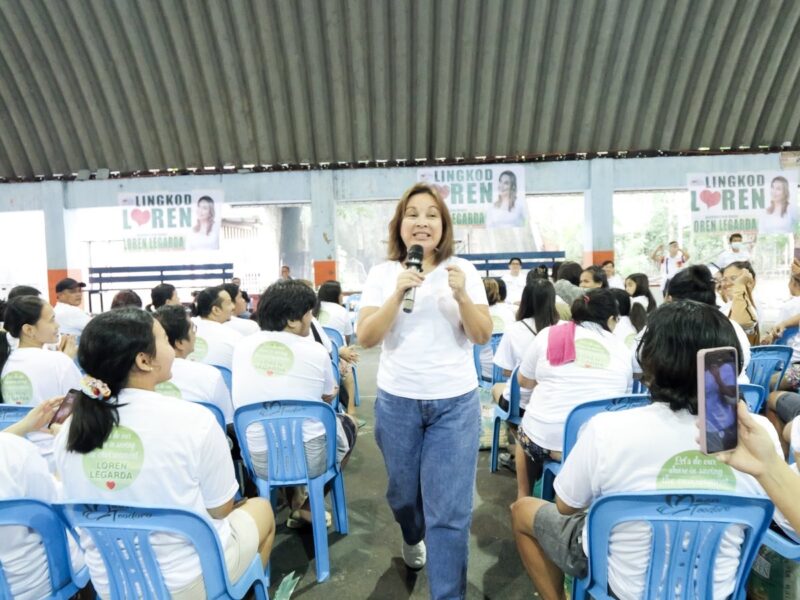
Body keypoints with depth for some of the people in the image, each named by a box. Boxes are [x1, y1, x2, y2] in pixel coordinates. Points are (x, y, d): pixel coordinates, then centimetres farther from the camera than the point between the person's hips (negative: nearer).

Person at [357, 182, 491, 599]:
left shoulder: (463, 270, -1)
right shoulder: (382, 273, -1)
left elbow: (483, 336, -4)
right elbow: (365, 338, -9)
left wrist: (462, 296, -21)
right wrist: (398, 294, -22)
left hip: (455, 402, -1)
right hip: (397, 400, 2)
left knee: (450, 510, -1)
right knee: (403, 490, 22)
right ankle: (413, 539, 55)